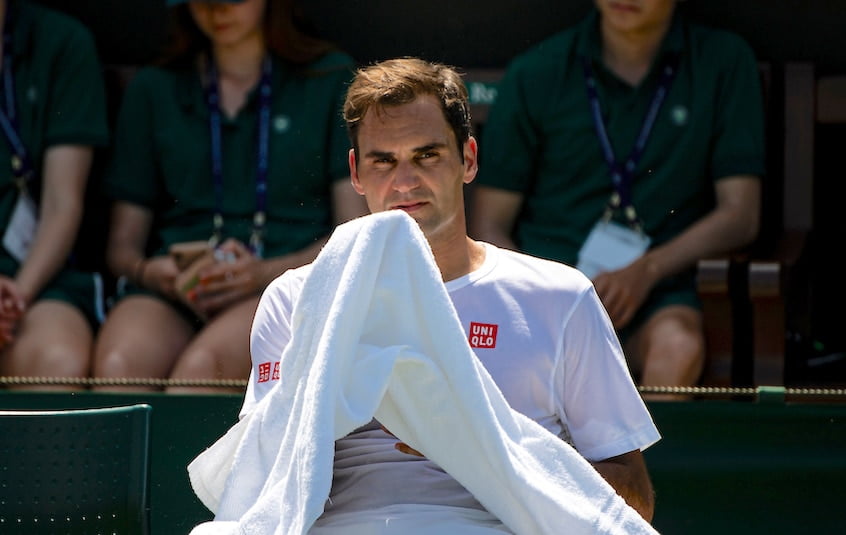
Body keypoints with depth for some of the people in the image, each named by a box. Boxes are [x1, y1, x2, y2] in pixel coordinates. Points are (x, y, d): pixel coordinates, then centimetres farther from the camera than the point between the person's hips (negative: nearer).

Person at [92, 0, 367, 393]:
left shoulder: (332, 79, 14)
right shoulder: (153, 90, 21)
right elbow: (123, 242, 18)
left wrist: (267, 271, -12)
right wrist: (147, 271, -6)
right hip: (173, 291, 2)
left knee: (202, 364, -37)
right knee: (118, 365, -34)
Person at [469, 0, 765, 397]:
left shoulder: (725, 63, 6)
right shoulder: (535, 74, 5)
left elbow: (741, 215, 3)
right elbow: (488, 226, 7)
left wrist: (647, 269, -12)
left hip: (653, 291, 0)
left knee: (680, 345, -35)